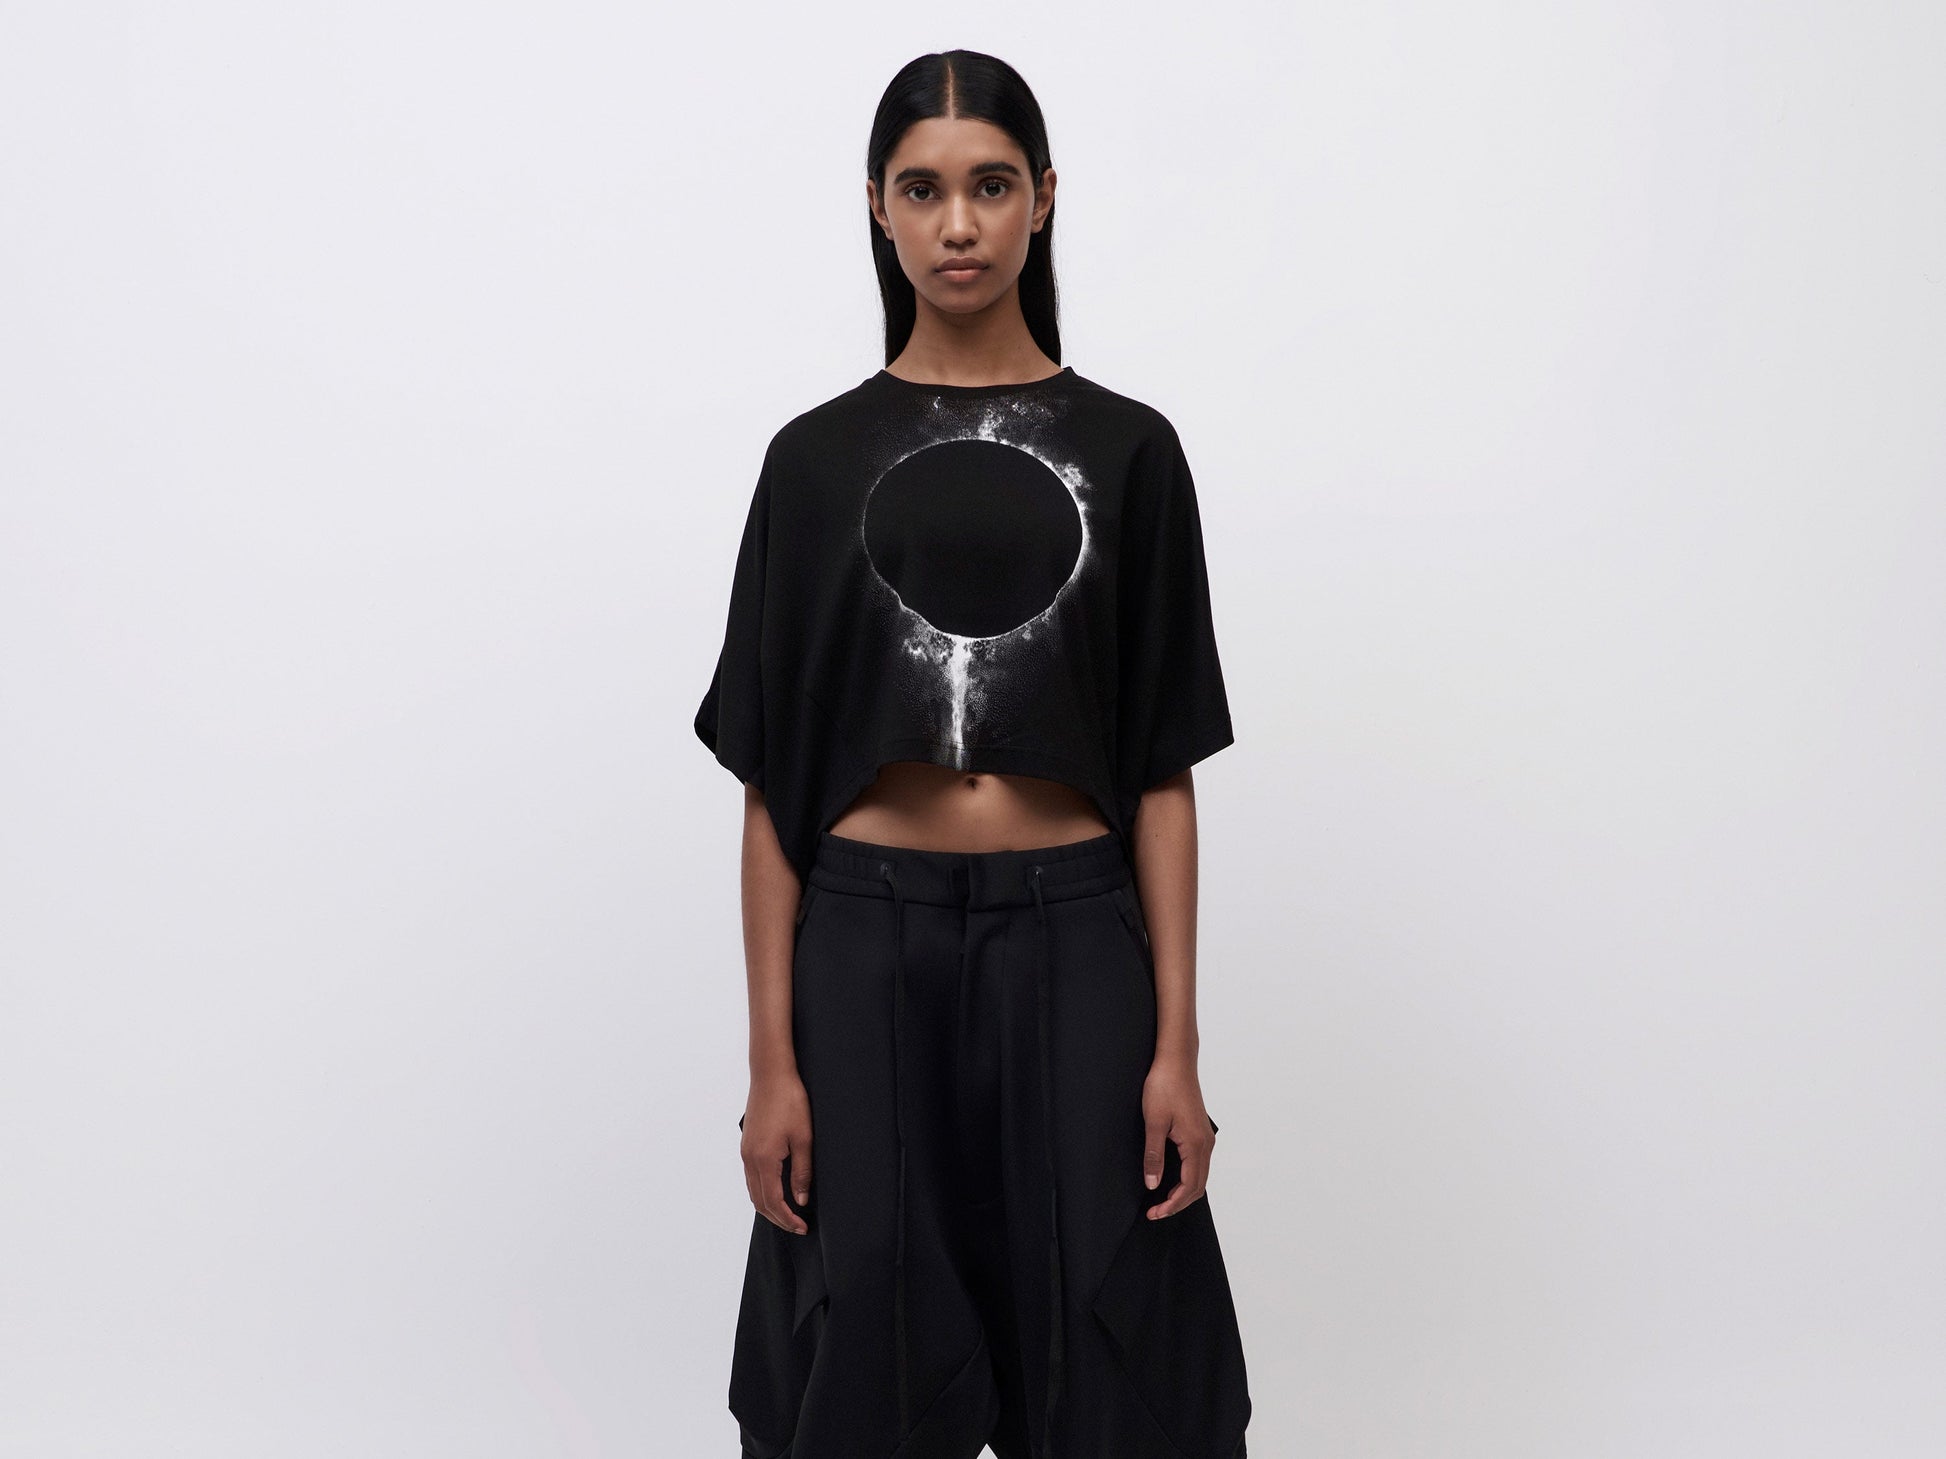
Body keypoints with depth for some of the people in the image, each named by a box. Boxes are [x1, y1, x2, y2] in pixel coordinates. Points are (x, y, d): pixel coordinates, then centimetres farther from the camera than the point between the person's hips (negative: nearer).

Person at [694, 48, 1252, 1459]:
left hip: (1074, 946, 0)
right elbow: (772, 779, 2)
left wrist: (1178, 1044, -3)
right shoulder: (819, 457, 4)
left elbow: (1162, 771, 3)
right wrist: (772, 1060, -3)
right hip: (866, 949, 0)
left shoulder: (1125, 447, 4)